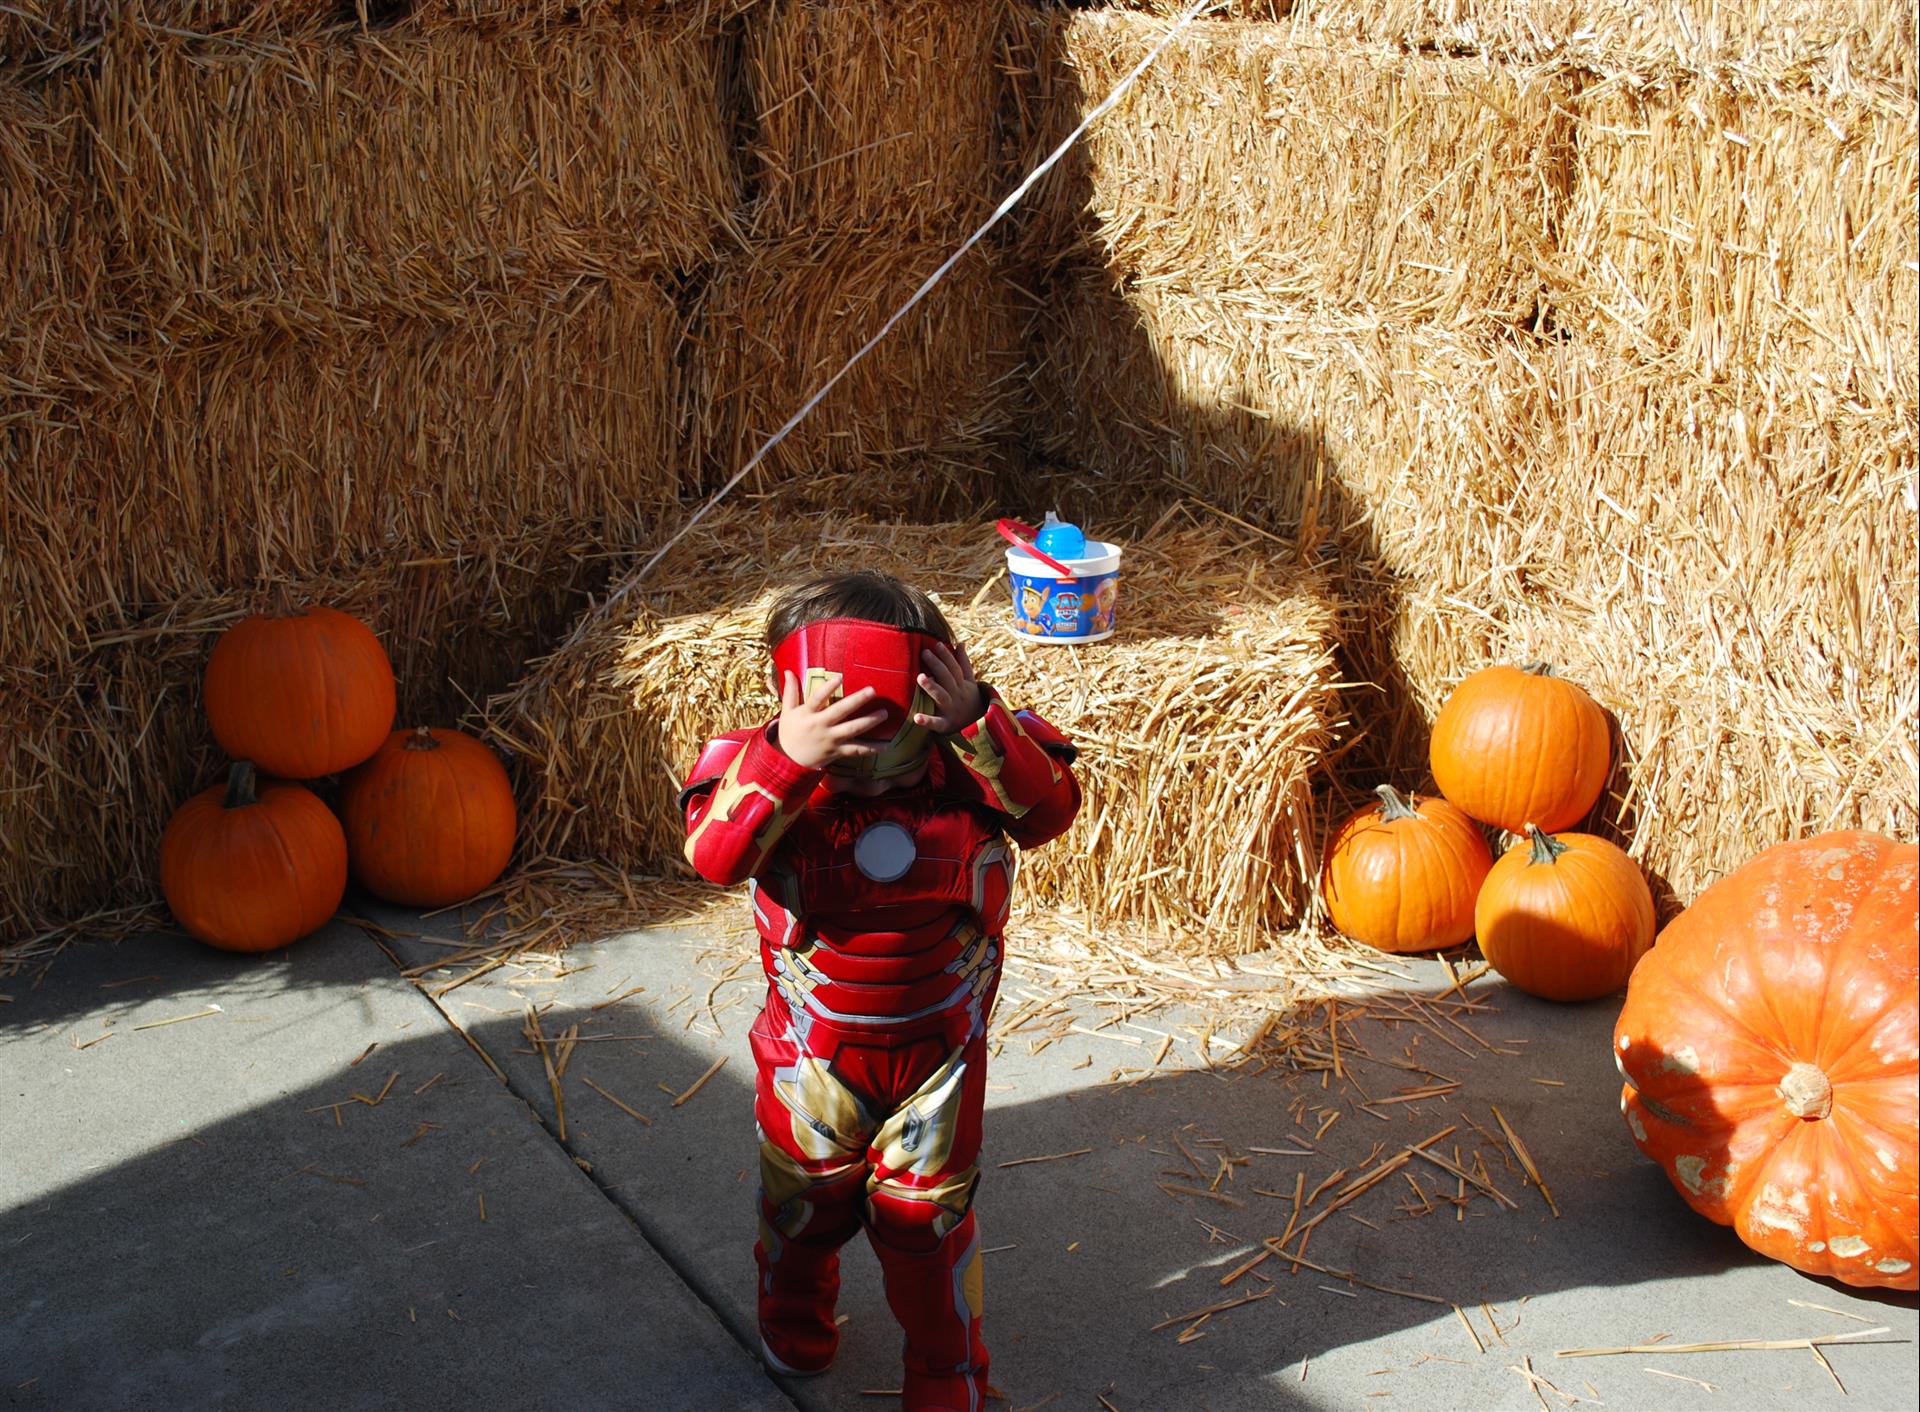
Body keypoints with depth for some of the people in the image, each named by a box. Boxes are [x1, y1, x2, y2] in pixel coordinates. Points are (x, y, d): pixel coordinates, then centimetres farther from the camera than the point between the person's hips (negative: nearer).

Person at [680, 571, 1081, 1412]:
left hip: (938, 1045, -1)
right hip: (812, 1045, 1)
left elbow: (1052, 806, -31)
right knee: (803, 1193, 24)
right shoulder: (767, 768, -22)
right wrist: (787, 761, -50)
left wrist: (980, 724, -42)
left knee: (926, 1214, 14)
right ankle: (795, 1313, 56)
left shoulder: (968, 761, -19)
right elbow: (713, 852, -37)